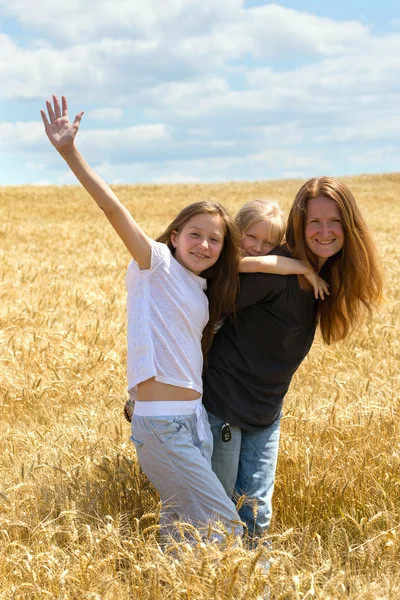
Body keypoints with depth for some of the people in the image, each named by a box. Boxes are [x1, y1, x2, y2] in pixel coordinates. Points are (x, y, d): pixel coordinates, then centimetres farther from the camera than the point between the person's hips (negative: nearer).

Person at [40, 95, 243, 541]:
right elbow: (113, 208, -17)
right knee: (229, 533, -6)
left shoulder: (201, 291, 15)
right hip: (161, 427, -8)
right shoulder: (156, 264, -6)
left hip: (195, 421, 8)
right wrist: (69, 153, -28)